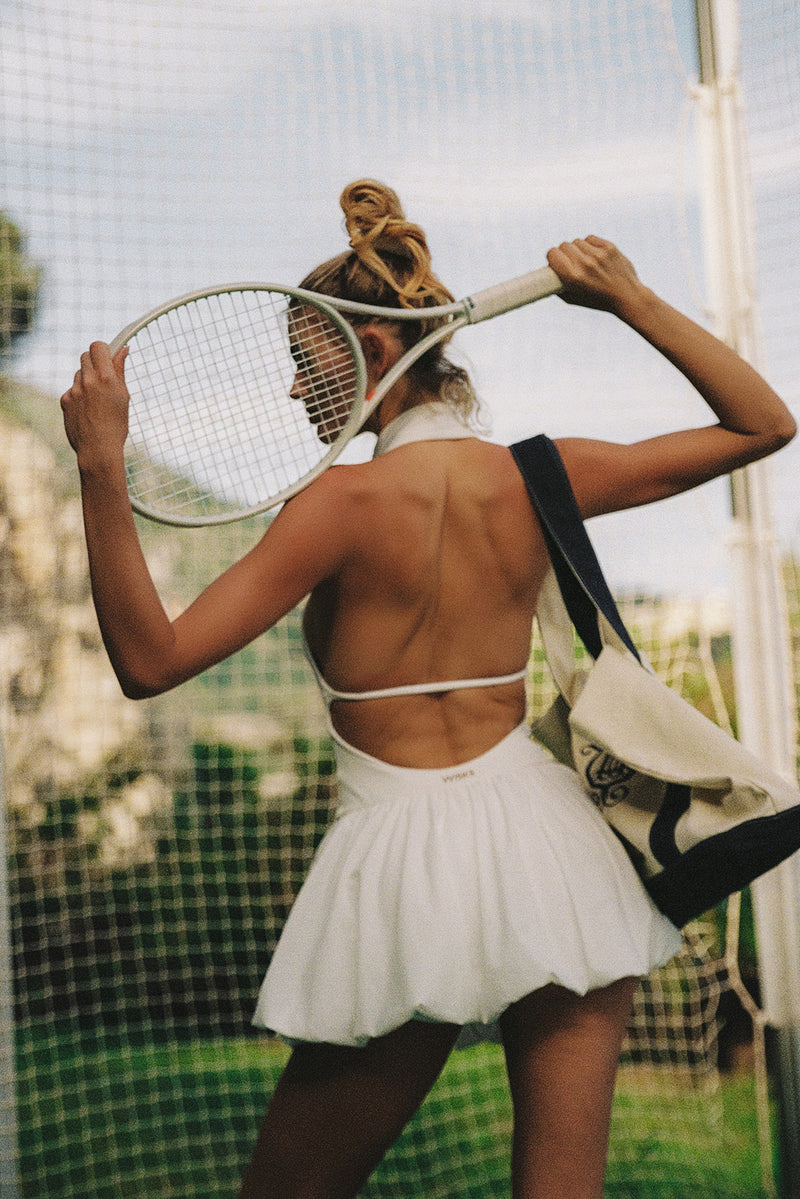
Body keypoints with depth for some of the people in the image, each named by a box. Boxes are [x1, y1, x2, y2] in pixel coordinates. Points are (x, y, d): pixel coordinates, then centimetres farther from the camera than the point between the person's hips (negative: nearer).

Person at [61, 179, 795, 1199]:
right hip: (552, 847, 4)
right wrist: (632, 300, 7)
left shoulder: (345, 502, -12)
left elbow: (151, 659, -15)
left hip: (408, 861, -4)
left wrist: (101, 468, -17)